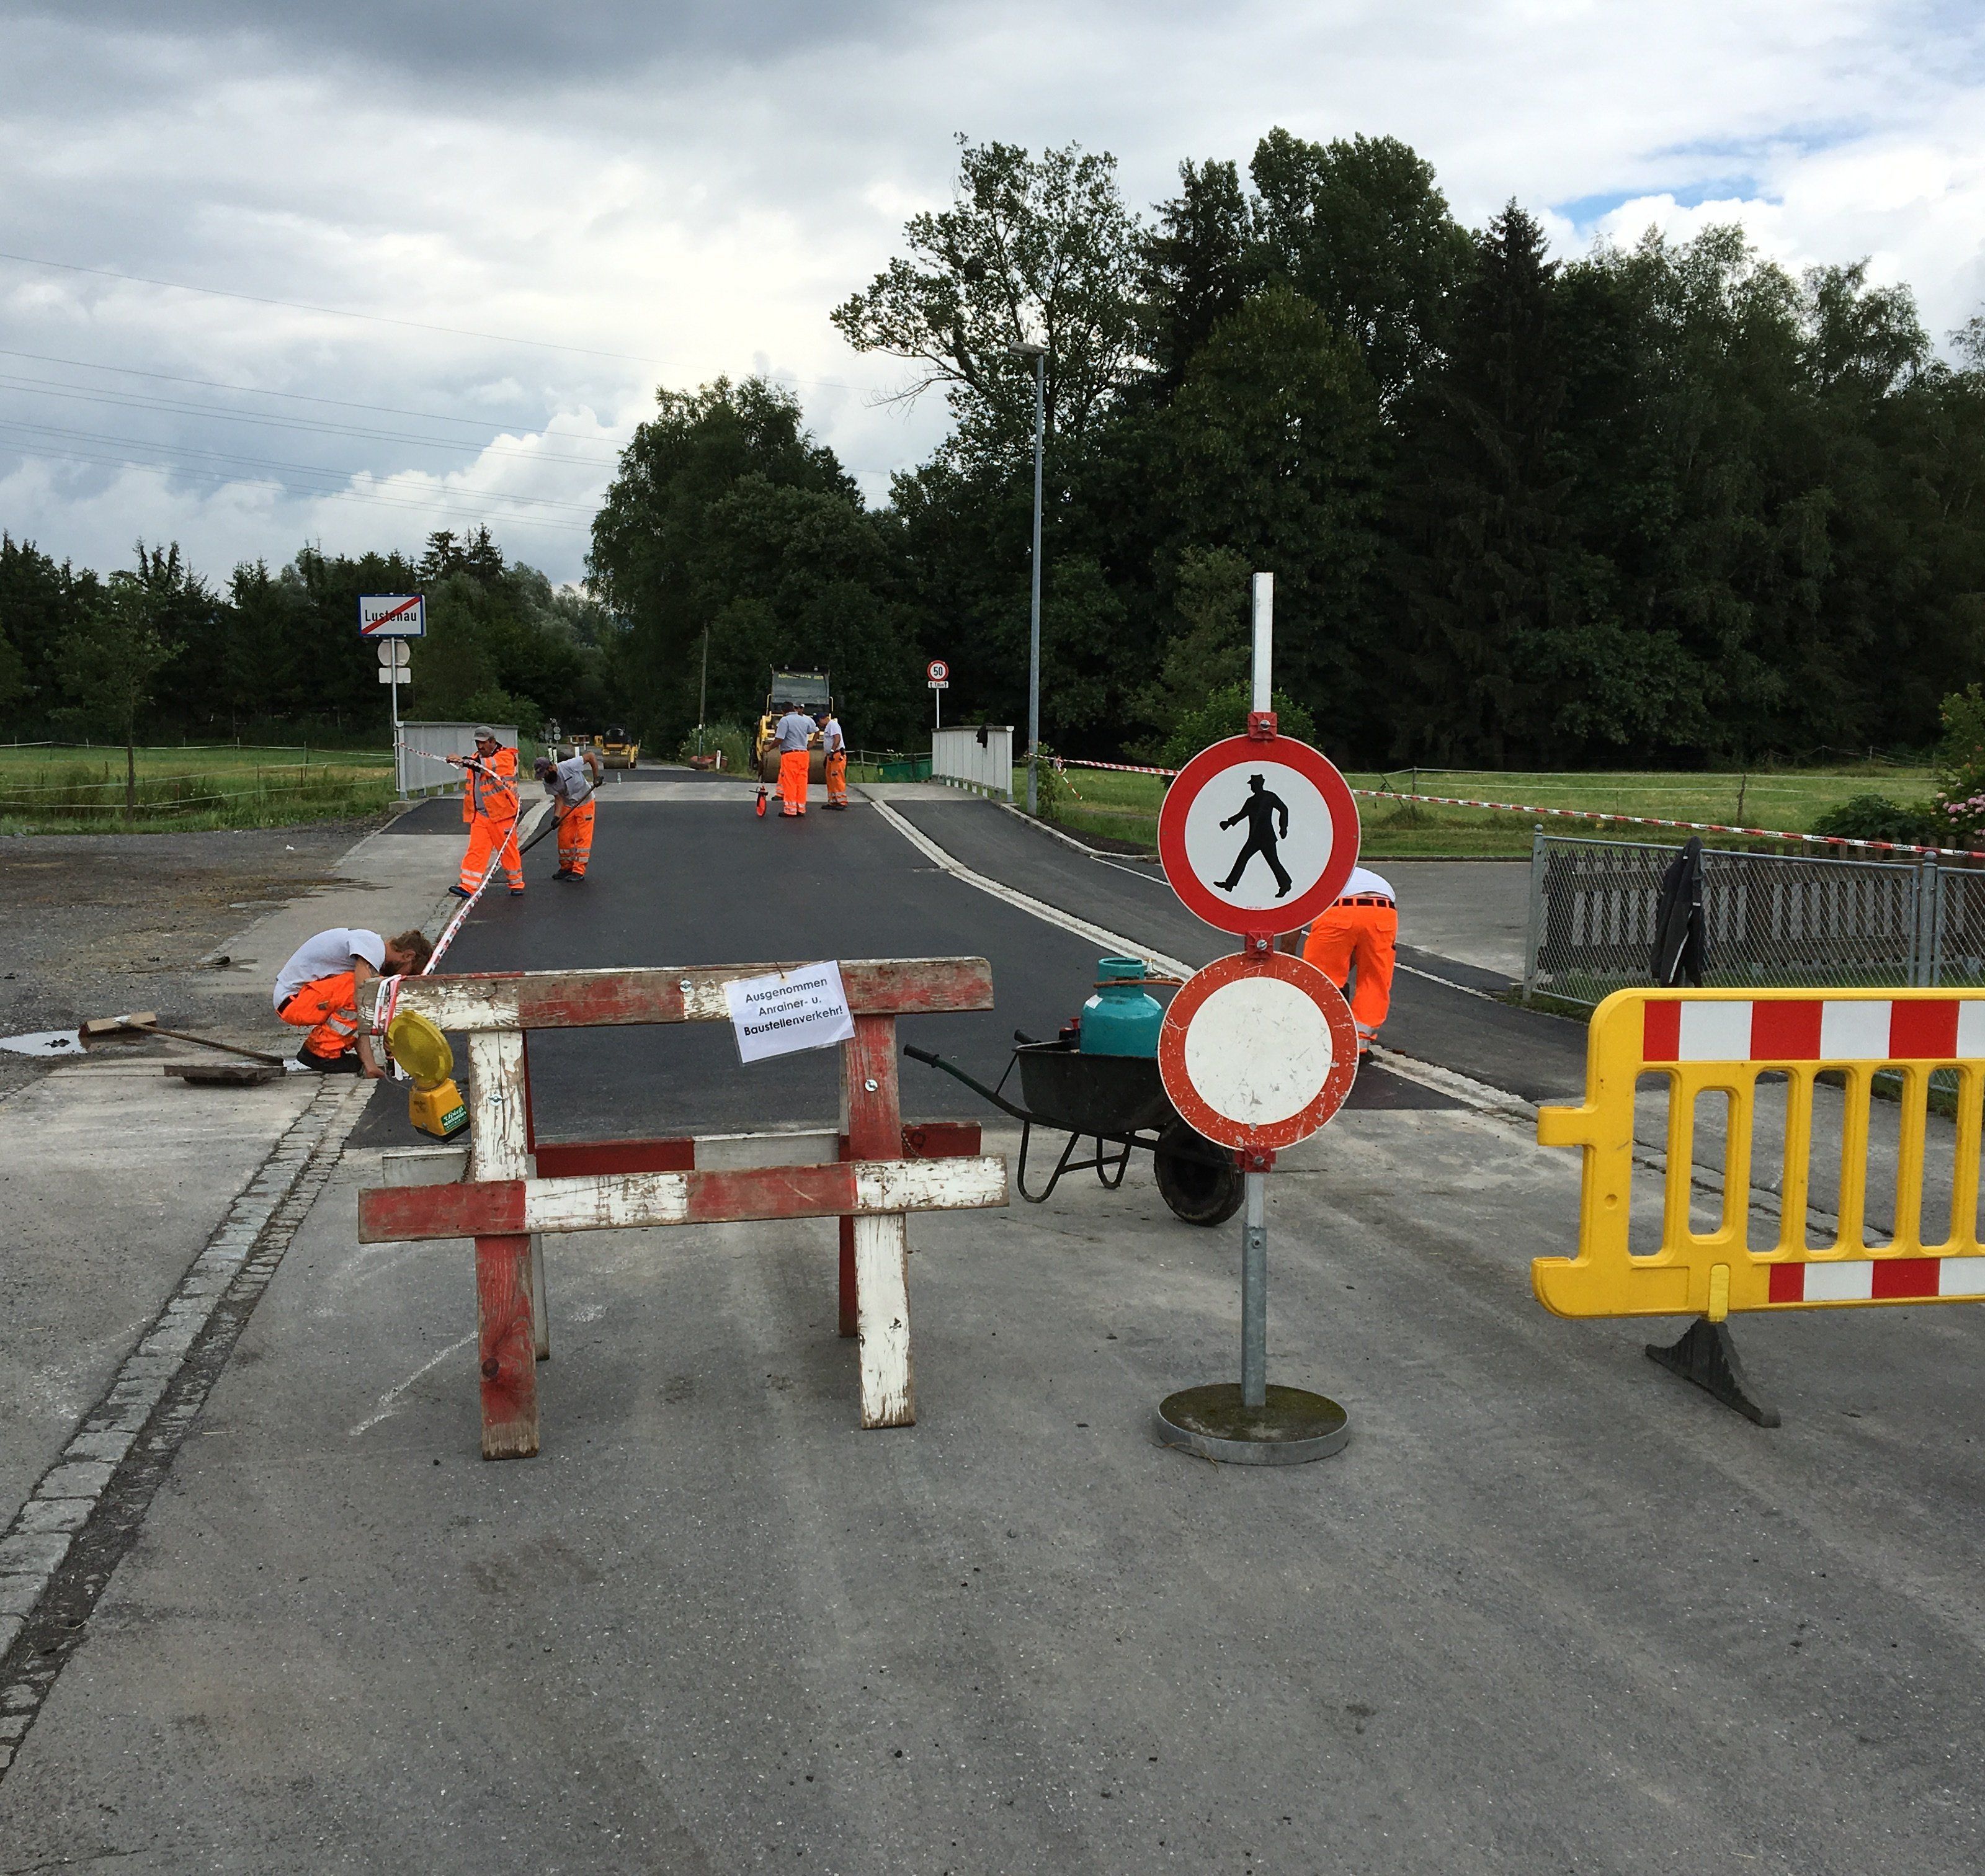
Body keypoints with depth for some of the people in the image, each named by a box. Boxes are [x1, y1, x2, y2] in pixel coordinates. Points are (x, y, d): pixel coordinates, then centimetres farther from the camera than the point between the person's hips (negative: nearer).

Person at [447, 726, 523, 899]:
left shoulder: (505, 757, -7)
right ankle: (467, 886, -9)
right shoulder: (476, 758, 17)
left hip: (501, 813, -6)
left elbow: (489, 765, -28)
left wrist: (464, 761, -41)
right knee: (476, 849, -3)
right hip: (479, 814, 6)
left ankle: (517, 883, 19)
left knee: (508, 850, 3)